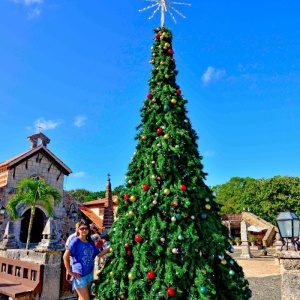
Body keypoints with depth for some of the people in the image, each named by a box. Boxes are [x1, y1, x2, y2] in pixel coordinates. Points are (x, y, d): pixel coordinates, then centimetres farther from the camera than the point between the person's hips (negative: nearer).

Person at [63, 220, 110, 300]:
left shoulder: (90, 242, 7)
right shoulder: (75, 241, -13)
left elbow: (99, 254, 13)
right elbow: (65, 256, -21)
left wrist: (110, 247, 2)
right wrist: (70, 271, -18)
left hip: (90, 274, 6)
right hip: (79, 275, -6)